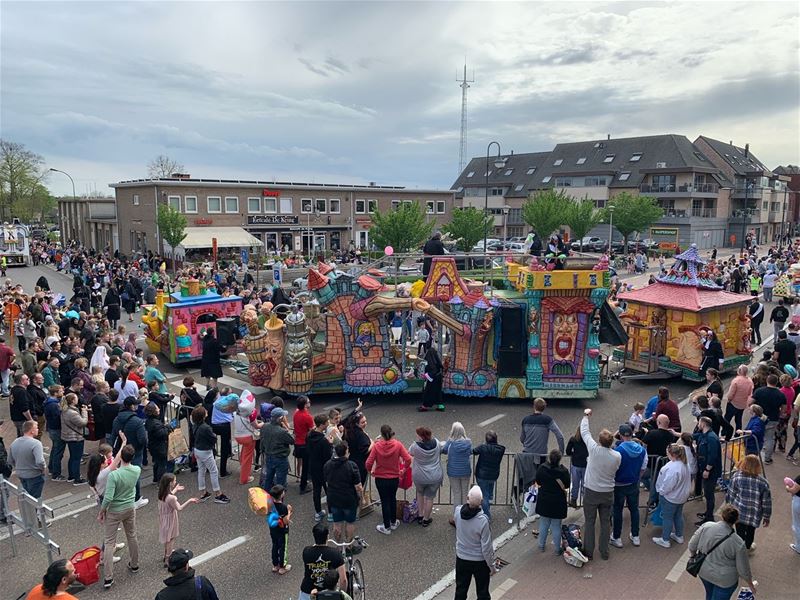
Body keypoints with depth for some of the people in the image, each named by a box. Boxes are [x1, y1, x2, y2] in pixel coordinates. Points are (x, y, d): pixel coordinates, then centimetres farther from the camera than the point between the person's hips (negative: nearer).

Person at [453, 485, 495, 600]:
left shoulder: (457, 511, -20)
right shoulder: (483, 520, -31)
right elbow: (486, 547, -21)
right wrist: (491, 565, -5)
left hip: (461, 558, 4)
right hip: (480, 561, -3)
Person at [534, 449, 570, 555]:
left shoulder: (541, 468, -15)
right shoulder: (563, 471, -21)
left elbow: (538, 482, -1)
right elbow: (567, 485, -6)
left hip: (544, 501, 2)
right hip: (558, 502, -2)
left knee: (543, 524, 18)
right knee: (556, 526, 11)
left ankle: (542, 545, 30)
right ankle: (557, 548, 22)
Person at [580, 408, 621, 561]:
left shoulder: (594, 450, -21)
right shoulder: (617, 456, -14)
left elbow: (585, 432, -6)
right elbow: (615, 471, 3)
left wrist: (586, 416, 9)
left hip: (591, 492, -2)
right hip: (608, 493, 2)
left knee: (590, 522, 10)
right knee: (605, 522, 16)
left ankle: (589, 552, 18)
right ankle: (604, 552, 25)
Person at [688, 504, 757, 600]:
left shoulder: (706, 526, -18)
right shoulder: (737, 543, -25)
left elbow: (692, 546, -7)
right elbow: (743, 570, -12)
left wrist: (693, 555, 14)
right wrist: (750, 583, 7)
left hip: (703, 571, 4)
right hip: (724, 579, -3)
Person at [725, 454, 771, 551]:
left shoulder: (736, 477, -16)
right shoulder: (763, 482, -15)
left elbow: (730, 495, -6)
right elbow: (766, 503, -7)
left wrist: (729, 506, 12)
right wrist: (766, 517, 8)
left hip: (738, 513, -1)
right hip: (754, 515, 1)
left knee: (740, 532, 14)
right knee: (750, 531, 24)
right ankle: (747, 547, 46)